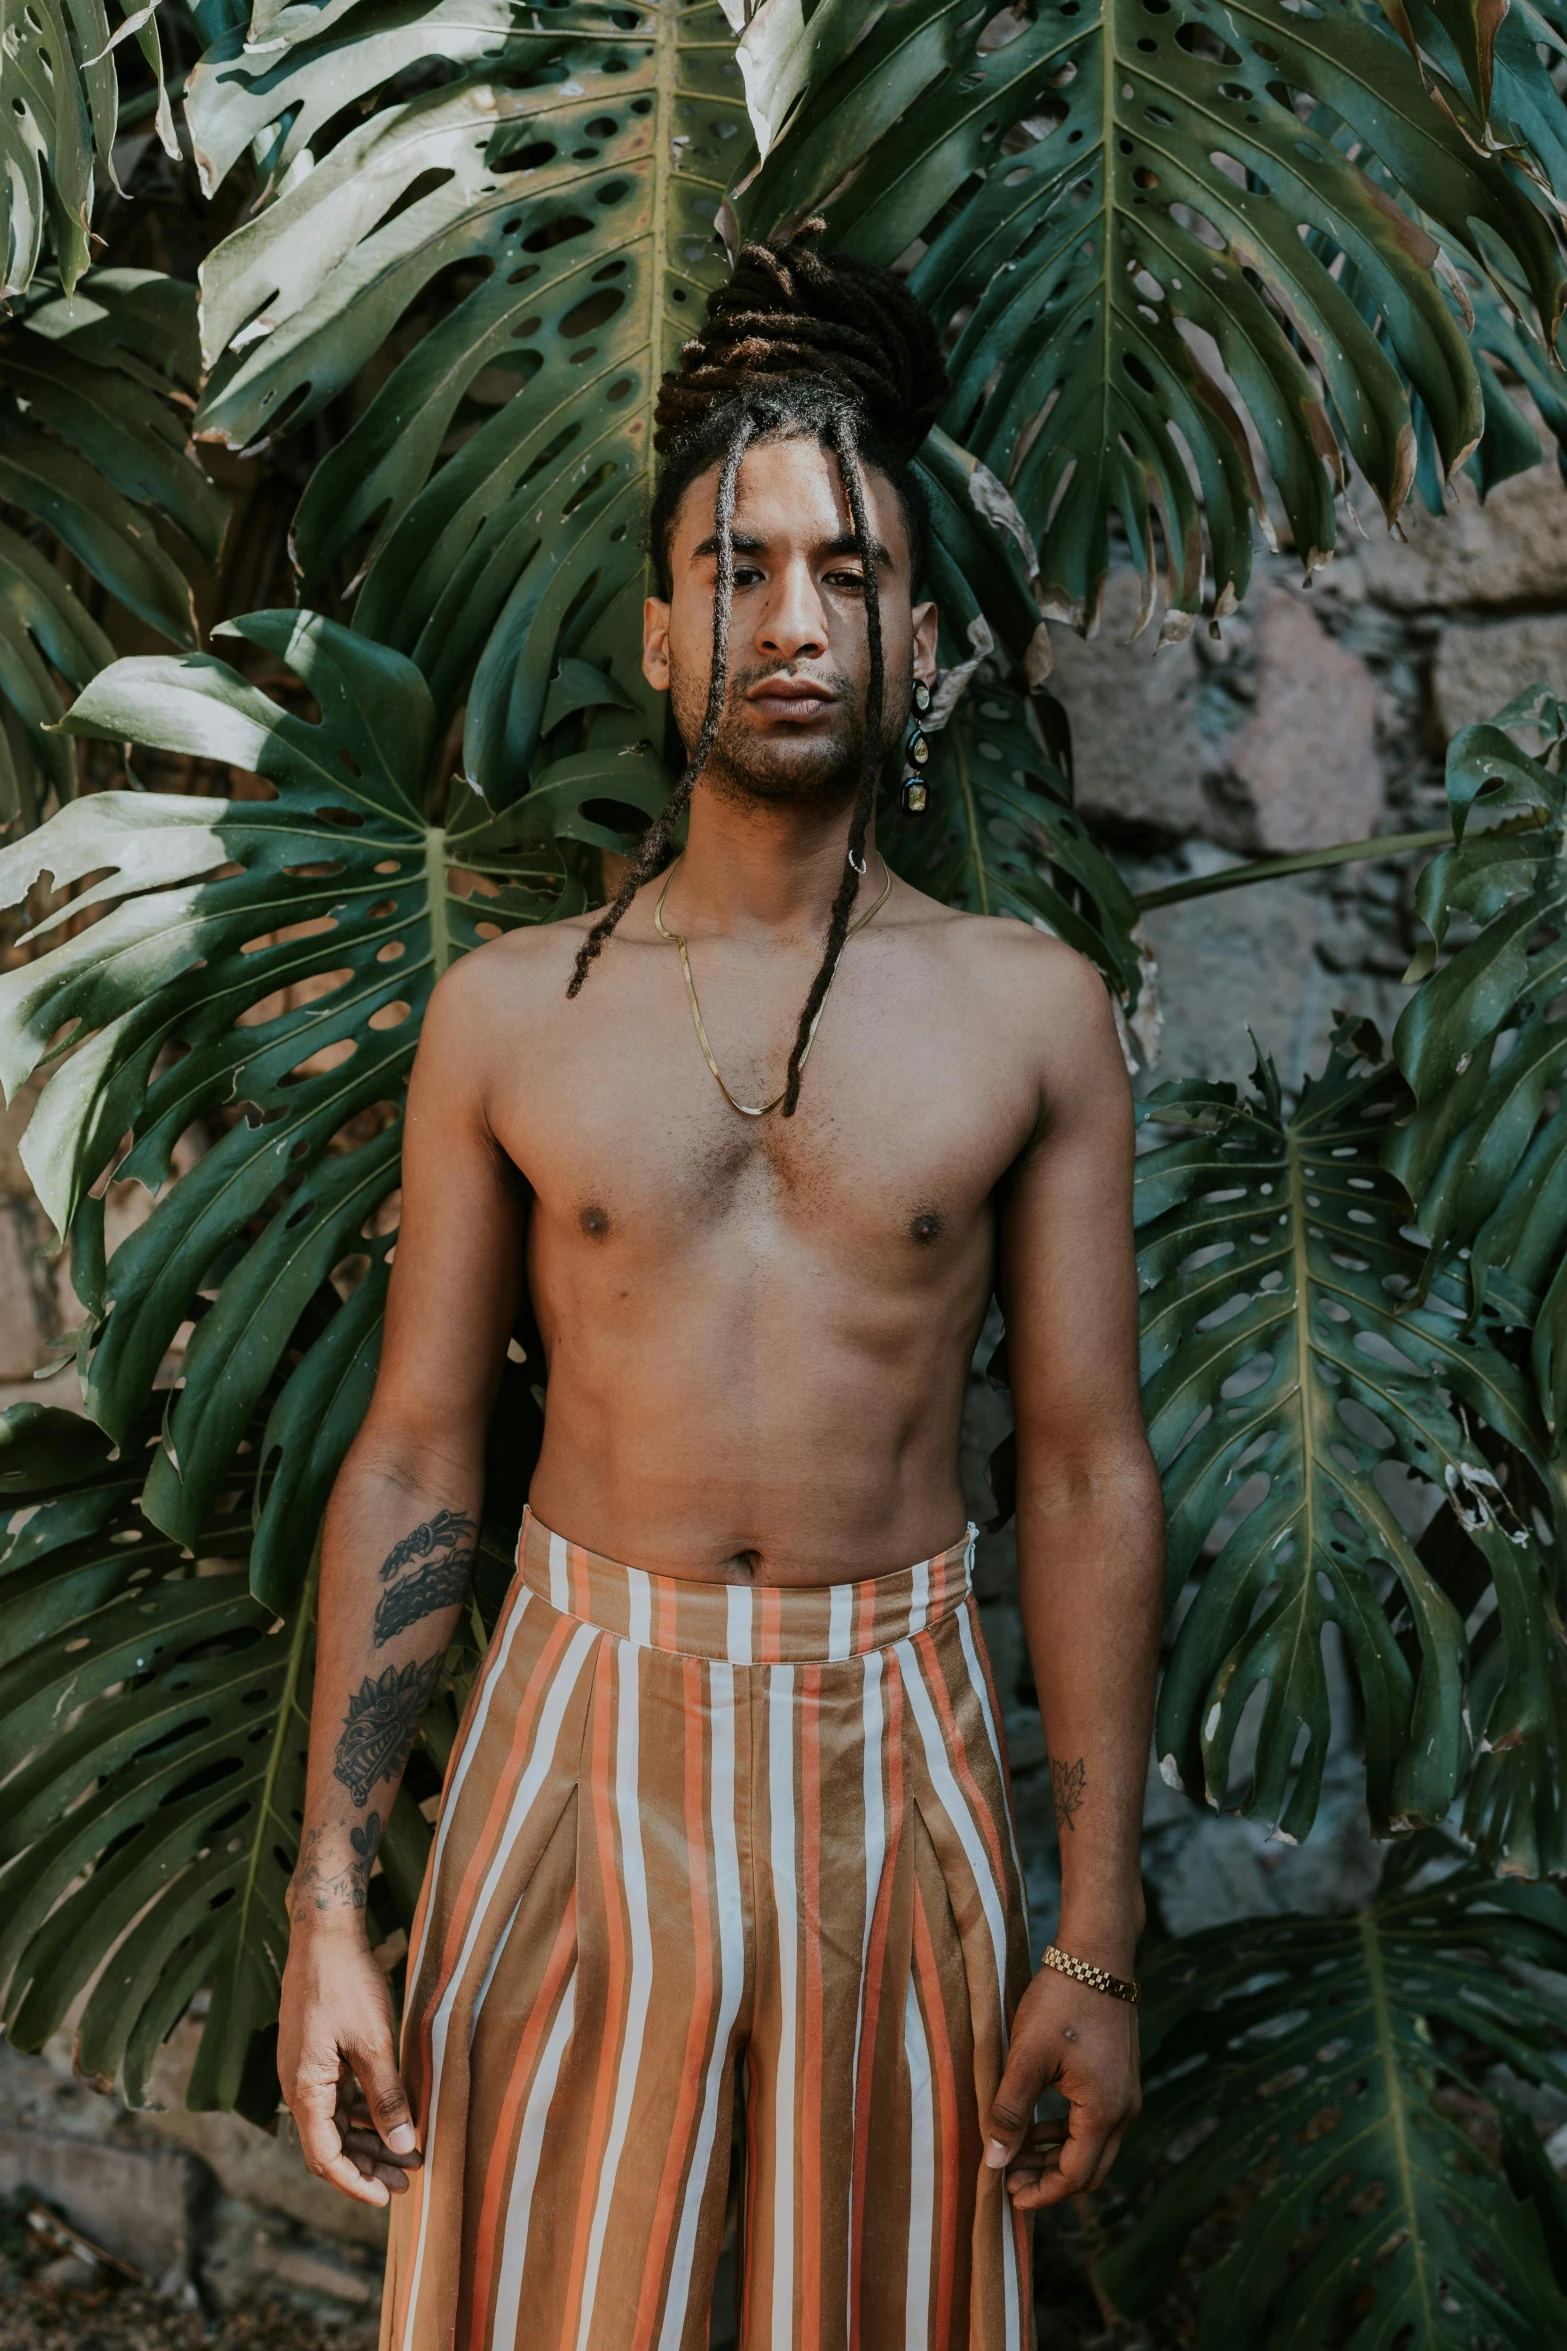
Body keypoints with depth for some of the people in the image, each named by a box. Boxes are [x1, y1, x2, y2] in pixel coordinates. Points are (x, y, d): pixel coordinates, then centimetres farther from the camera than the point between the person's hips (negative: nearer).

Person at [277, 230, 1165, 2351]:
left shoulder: (1030, 1013, -1)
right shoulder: (509, 1012, 0)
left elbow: (1090, 1478, -1)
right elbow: (413, 1458, 1)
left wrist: (1099, 1939, -3)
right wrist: (327, 1905, -3)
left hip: (892, 1738, 0)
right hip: (583, 1720, 0)